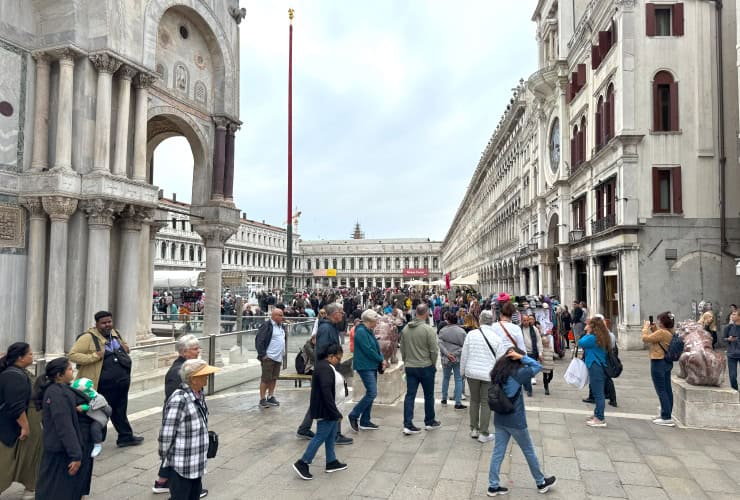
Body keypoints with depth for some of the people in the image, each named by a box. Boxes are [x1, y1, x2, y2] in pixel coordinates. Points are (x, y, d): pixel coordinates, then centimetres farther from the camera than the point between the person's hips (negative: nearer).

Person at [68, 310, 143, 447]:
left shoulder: (115, 333, 10)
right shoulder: (88, 337, -12)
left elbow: (125, 346, 28)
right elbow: (72, 355, -15)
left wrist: (125, 348, 5)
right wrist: (93, 357, -24)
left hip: (122, 383, 8)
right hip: (104, 385, -8)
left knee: (120, 411, 21)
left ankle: (126, 437, 34)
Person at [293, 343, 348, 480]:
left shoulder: (326, 366, 10)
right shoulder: (324, 369, -24)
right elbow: (326, 393, -28)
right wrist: (335, 412, -23)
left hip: (329, 409, 10)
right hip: (325, 410, -10)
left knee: (331, 435, 17)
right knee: (321, 436, -2)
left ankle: (331, 462, 28)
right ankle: (302, 463, 6)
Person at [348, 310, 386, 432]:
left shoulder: (369, 331, 14)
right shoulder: (361, 332, -16)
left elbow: (376, 347, 15)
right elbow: (368, 350, -21)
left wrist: (381, 360, -2)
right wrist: (381, 360, -10)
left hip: (372, 366, 10)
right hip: (365, 367, -10)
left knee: (370, 393, 12)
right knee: (372, 393, -13)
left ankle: (365, 421, 19)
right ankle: (354, 415, 1)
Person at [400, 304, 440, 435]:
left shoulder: (406, 329, 2)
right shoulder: (428, 329, -15)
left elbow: (402, 349, 8)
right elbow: (433, 350, -14)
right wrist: (433, 364, 1)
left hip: (410, 367, 4)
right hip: (426, 367, -4)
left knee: (410, 395, 6)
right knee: (429, 395, 12)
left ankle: (408, 424, 3)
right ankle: (430, 422, 26)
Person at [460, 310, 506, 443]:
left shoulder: (471, 334, -7)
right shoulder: (496, 338, -10)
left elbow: (464, 355, -1)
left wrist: (462, 371, 13)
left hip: (472, 372, 2)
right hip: (489, 374, -2)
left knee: (474, 400, 17)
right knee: (486, 403, 7)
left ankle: (474, 429, 25)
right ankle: (484, 433, 12)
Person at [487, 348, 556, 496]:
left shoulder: (497, 373, 0)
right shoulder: (517, 373, -19)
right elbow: (538, 366, -12)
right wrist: (521, 356, -13)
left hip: (499, 419, 6)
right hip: (515, 421, -6)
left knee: (498, 452, 10)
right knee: (529, 452, 14)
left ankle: (493, 486, 14)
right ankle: (541, 483, 31)